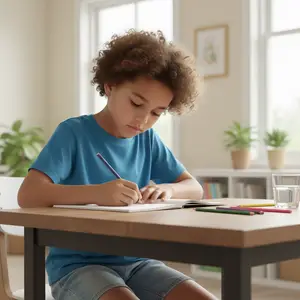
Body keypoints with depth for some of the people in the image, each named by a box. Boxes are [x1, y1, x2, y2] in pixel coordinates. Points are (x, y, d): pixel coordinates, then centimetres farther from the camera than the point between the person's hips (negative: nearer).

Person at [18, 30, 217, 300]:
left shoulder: (148, 140, 8)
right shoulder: (74, 132, -8)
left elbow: (194, 188, 13)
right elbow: (28, 195, -19)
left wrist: (168, 189, -11)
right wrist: (96, 193, -33)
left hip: (136, 262, 5)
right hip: (77, 265, -5)